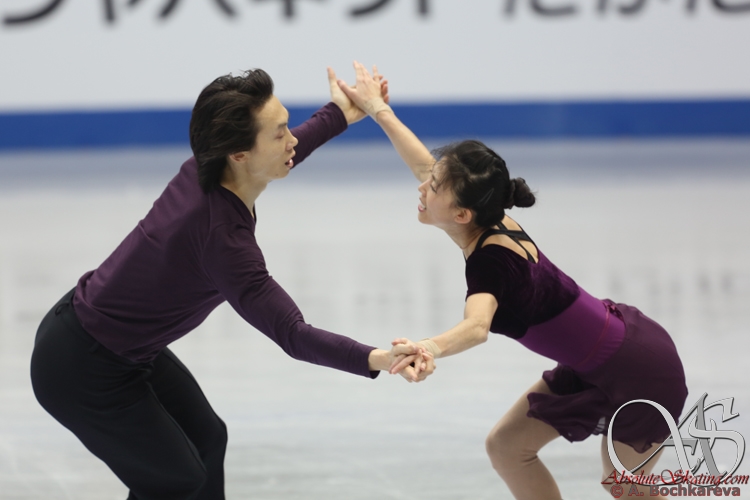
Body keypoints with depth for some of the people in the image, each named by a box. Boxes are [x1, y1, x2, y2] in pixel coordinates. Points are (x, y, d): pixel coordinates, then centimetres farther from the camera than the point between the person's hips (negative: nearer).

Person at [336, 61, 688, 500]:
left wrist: (430, 348, -70)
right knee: (507, 447, 10)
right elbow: (426, 166, 10)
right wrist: (377, 109, 17)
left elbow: (476, 327, -51)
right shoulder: (494, 225, -6)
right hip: (594, 361, 9)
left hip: (638, 372, -9)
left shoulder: (491, 258, -29)